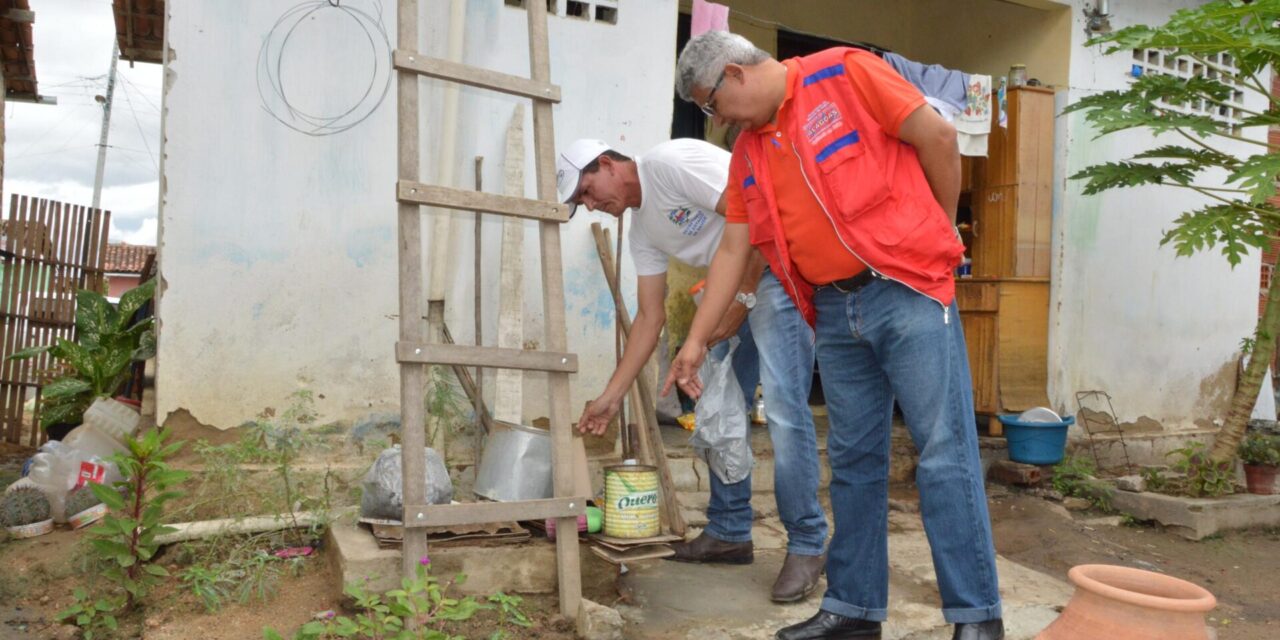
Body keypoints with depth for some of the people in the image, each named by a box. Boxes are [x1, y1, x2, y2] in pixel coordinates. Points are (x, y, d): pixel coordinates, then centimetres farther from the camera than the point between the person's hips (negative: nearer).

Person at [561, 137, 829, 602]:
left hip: (779, 266, -10)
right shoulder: (642, 229, 11)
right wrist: (611, 397, 7)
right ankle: (729, 533, 20)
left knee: (782, 406, -14)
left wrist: (742, 298, -16)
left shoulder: (670, 162, -14)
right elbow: (650, 317, 10)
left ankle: (807, 545, -2)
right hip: (735, 289, 10)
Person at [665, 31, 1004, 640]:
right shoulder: (747, 152, 14)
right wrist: (696, 339, 12)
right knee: (854, 460, 9)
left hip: (907, 290, -6)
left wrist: (939, 234, 6)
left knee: (944, 453, -4)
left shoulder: (844, 73, -4)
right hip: (835, 314, 6)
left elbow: (937, 137, -4)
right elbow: (732, 251, 14)